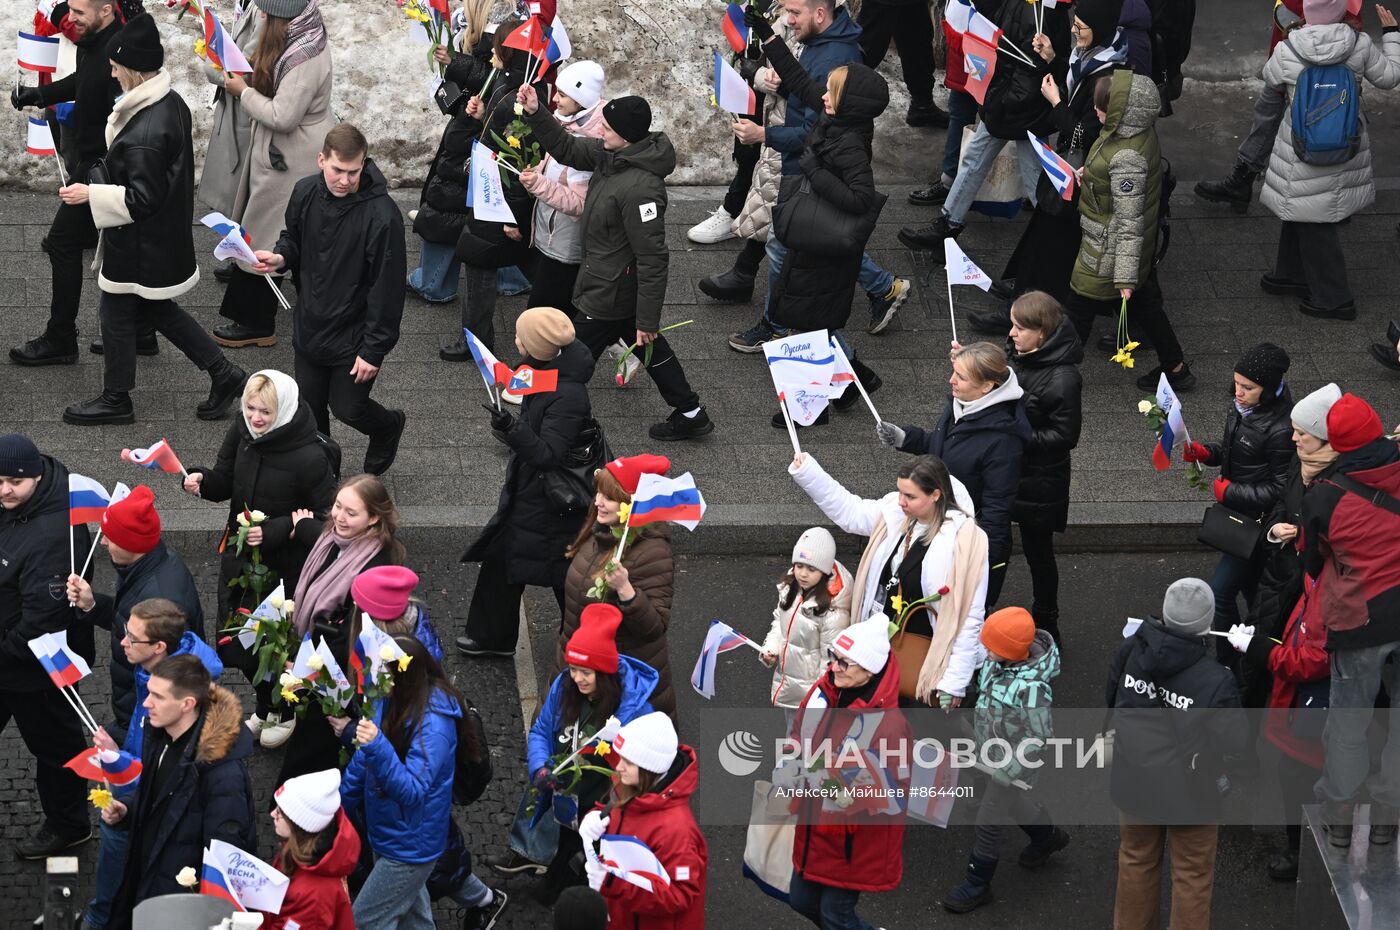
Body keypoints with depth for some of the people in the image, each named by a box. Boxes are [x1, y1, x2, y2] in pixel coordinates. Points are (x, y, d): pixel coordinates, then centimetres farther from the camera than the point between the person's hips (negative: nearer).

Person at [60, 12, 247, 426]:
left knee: (117, 314, 11)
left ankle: (115, 400, 28)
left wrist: (90, 194, -18)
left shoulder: (144, 134, -31)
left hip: (139, 247, -9)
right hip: (167, 234, 9)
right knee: (155, 308, 24)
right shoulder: (171, 103, -2)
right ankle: (223, 373, 27)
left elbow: (141, 200, -26)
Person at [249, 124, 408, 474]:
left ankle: (389, 426, 43)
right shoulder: (305, 193, -9)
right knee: (309, 409, 16)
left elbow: (387, 288, -21)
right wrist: (280, 257, -13)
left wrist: (374, 350, -18)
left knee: (347, 408, 9)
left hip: (354, 337, -5)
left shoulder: (381, 215, -27)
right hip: (310, 326, 5)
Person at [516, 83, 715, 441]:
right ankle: (691, 415, 41)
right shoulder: (612, 154, -8)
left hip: (609, 295, -10)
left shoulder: (639, 188, -34)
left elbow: (653, 259, -30)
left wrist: (647, 321, -24)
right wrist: (535, 114, -8)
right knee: (651, 349, 26)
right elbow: (568, 150, 8)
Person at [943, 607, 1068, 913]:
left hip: (1014, 759, -8)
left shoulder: (1032, 687, -37)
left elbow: (1038, 737, -27)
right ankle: (1047, 836, 58)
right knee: (1012, 801, 31)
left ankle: (977, 885, 27)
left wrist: (1008, 770, -21)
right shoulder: (998, 660, -14)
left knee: (989, 821, 7)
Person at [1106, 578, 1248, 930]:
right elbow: (1233, 741, -18)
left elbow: (1111, 703, 4)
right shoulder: (1215, 680, -30)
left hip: (1134, 780, 5)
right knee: (1192, 875, 15)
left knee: (1136, 860, 26)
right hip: (1189, 792, -5)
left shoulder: (1130, 651, -15)